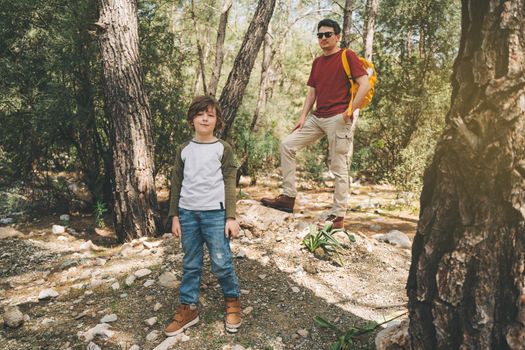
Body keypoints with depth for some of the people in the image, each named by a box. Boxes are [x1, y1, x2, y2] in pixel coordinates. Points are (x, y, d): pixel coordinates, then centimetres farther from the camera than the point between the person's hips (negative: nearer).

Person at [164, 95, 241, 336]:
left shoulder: (223, 149, 1)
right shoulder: (183, 150, 8)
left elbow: (229, 185, -1)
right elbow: (176, 184, 10)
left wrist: (231, 217, -6)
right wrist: (174, 216, 7)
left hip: (215, 213, -3)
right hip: (187, 213, 3)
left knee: (221, 263, 0)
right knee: (190, 265, 11)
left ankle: (232, 301, 24)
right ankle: (188, 309, 24)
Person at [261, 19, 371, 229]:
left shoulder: (347, 56, -2)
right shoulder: (317, 62, 19)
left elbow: (365, 85, -10)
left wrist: (350, 111, -14)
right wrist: (303, 116, 7)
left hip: (338, 118, -7)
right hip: (317, 118, 8)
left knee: (338, 167, -4)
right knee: (287, 145, 0)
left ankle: (338, 216, 4)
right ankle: (288, 197, 4)